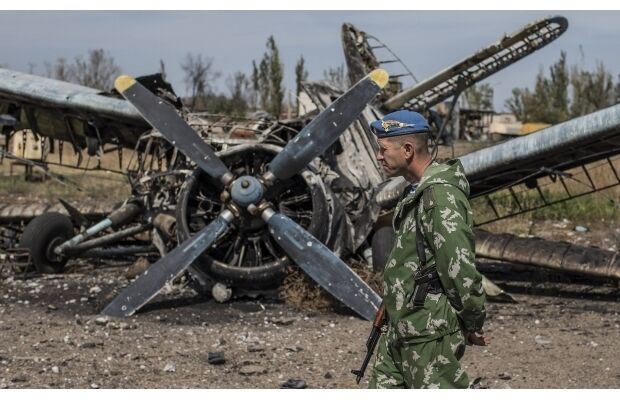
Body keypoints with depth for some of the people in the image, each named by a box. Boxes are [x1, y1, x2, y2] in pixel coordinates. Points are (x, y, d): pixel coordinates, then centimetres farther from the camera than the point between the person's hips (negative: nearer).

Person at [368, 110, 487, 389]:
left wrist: (473, 323, -14)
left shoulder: (441, 194, -20)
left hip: (429, 331, -10)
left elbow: (460, 265, -22)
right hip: (401, 325, 10)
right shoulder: (418, 190, 13)